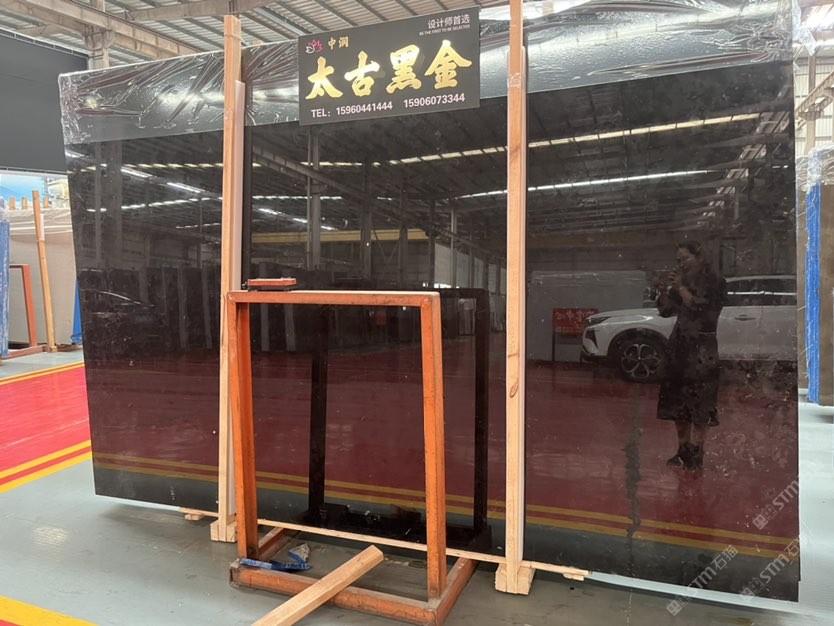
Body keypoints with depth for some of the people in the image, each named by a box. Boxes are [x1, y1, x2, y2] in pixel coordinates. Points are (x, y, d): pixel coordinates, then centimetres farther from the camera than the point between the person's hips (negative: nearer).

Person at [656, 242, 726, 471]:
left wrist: (681, 288, -14)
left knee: (699, 405, -4)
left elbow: (700, 308, -17)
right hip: (679, 347, 7)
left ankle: (695, 454, 2)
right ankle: (683, 450, 20)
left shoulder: (714, 282, -4)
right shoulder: (682, 280, 13)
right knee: (677, 402, 10)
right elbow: (665, 310, 11)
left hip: (701, 350, -7)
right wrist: (666, 289, -4)